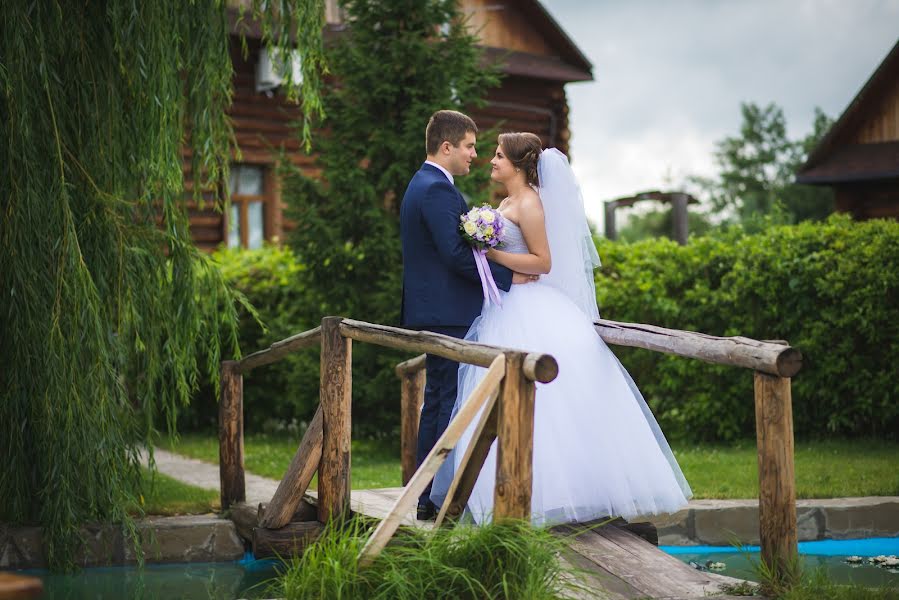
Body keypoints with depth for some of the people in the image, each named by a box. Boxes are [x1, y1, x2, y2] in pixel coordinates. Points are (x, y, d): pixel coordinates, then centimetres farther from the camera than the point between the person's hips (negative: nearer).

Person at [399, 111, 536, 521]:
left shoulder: (422, 185, 18)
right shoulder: (437, 189, -15)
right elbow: (456, 253, -22)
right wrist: (508, 277, -15)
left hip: (433, 313, 11)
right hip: (450, 314, -11)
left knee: (437, 401, 13)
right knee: (455, 403, -7)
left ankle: (428, 498, 17)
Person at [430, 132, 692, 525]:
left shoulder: (529, 203, -11)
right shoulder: (507, 204, 17)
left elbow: (543, 262, -15)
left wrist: (492, 253, -19)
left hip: (528, 313, -10)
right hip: (506, 311, 10)